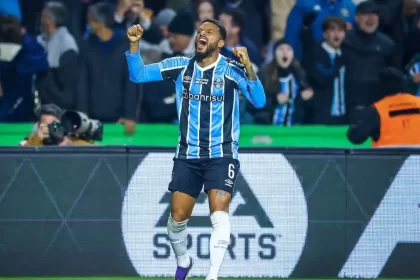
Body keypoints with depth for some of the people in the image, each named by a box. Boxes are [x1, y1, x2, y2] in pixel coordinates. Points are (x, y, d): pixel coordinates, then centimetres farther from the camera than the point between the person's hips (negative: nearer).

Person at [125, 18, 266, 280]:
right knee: (178, 218, 6)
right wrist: (134, 44, -15)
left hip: (221, 155, -3)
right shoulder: (180, 66, 0)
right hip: (187, 156, 4)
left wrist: (248, 66, -35)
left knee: (219, 214, -20)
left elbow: (259, 101, -21)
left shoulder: (231, 70, -10)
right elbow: (138, 75, 1)